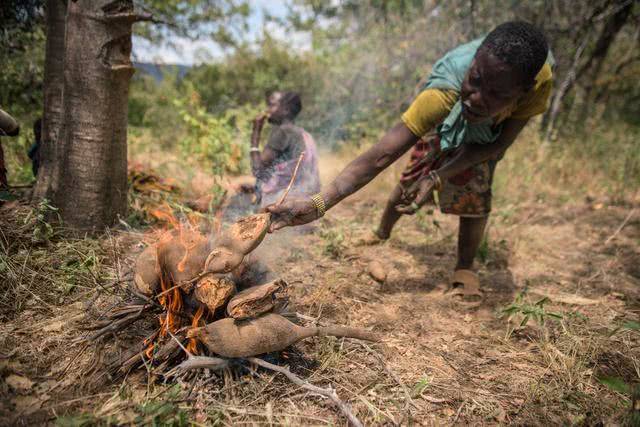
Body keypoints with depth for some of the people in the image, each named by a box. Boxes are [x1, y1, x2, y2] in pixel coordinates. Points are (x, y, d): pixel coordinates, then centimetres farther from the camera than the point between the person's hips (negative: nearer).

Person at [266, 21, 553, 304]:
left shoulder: (539, 79, -42)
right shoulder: (445, 90, -48)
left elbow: (499, 144, -28)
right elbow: (380, 155, -53)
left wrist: (439, 177, -41)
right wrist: (319, 203, -64)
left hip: (493, 129, 1)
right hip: (447, 119, -1)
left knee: (474, 189, -16)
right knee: (412, 179, 3)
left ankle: (465, 267, 4)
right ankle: (383, 232, 32)